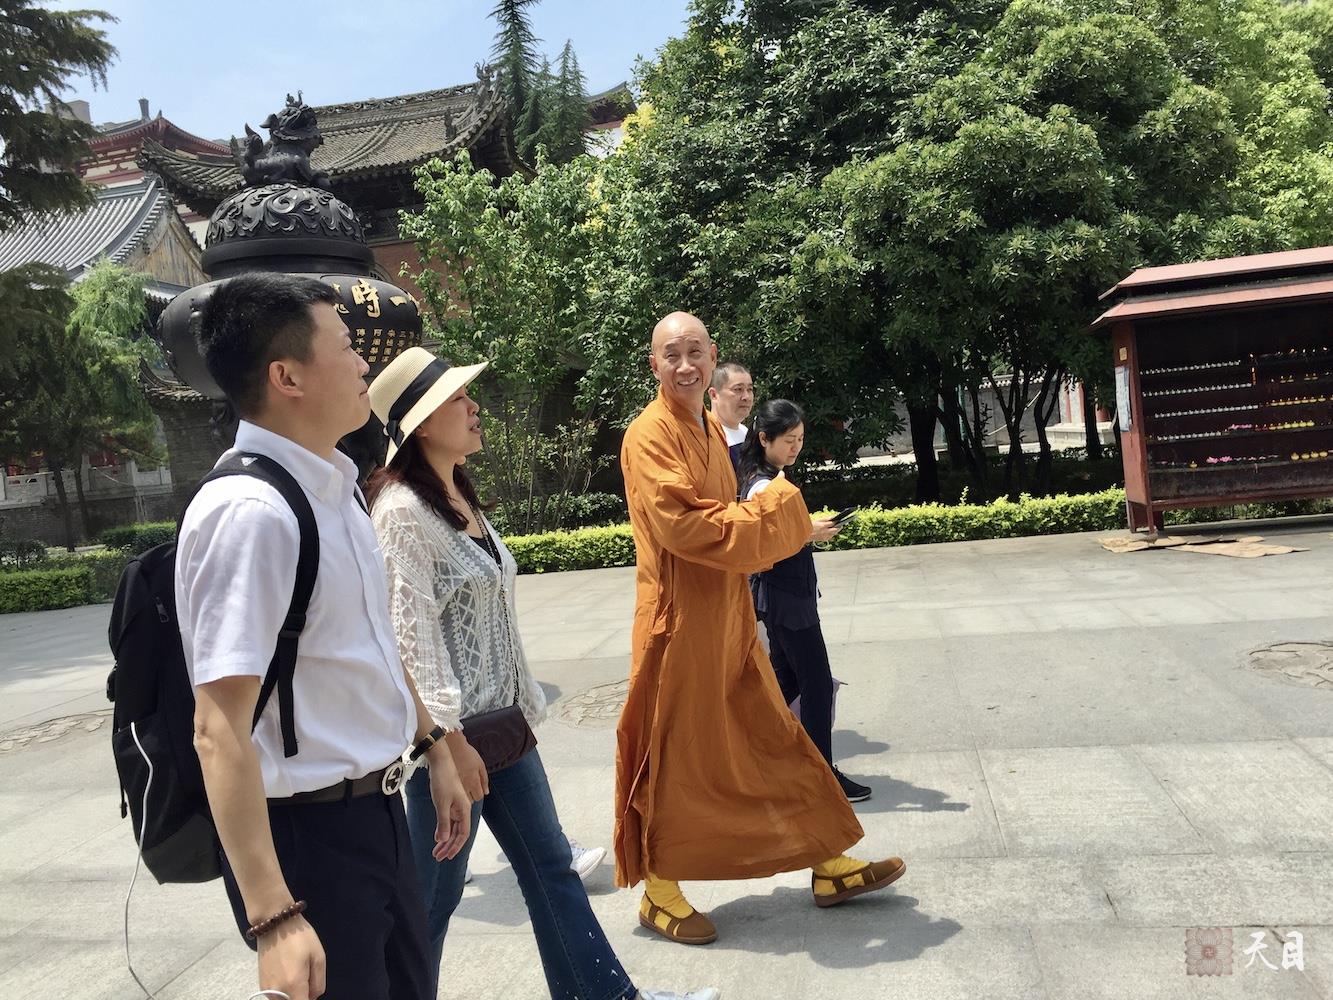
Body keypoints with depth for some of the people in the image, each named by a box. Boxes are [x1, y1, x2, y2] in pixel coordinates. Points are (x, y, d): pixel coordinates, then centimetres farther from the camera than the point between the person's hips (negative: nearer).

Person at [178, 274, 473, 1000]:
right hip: (306, 832, -9)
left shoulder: (335, 489, 5)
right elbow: (220, 731, -26)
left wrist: (433, 751, 21)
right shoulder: (249, 511, -24)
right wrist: (274, 916, -27)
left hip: (376, 811, 9)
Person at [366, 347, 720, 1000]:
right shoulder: (403, 510, -17)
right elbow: (413, 632, -20)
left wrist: (523, 702, 16)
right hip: (452, 729, -9)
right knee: (436, 890, 7)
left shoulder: (459, 495, 10)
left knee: (550, 862, 16)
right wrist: (452, 738, -19)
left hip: (500, 718, 9)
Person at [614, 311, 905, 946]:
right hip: (680, 619, -8)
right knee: (675, 754, 4)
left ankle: (828, 865, 28)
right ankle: (659, 892, 23)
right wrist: (771, 512, -13)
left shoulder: (711, 429, 13)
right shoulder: (649, 435, -14)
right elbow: (681, 523, -24)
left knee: (774, 738, 15)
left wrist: (760, 518, 2)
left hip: (727, 614, 8)